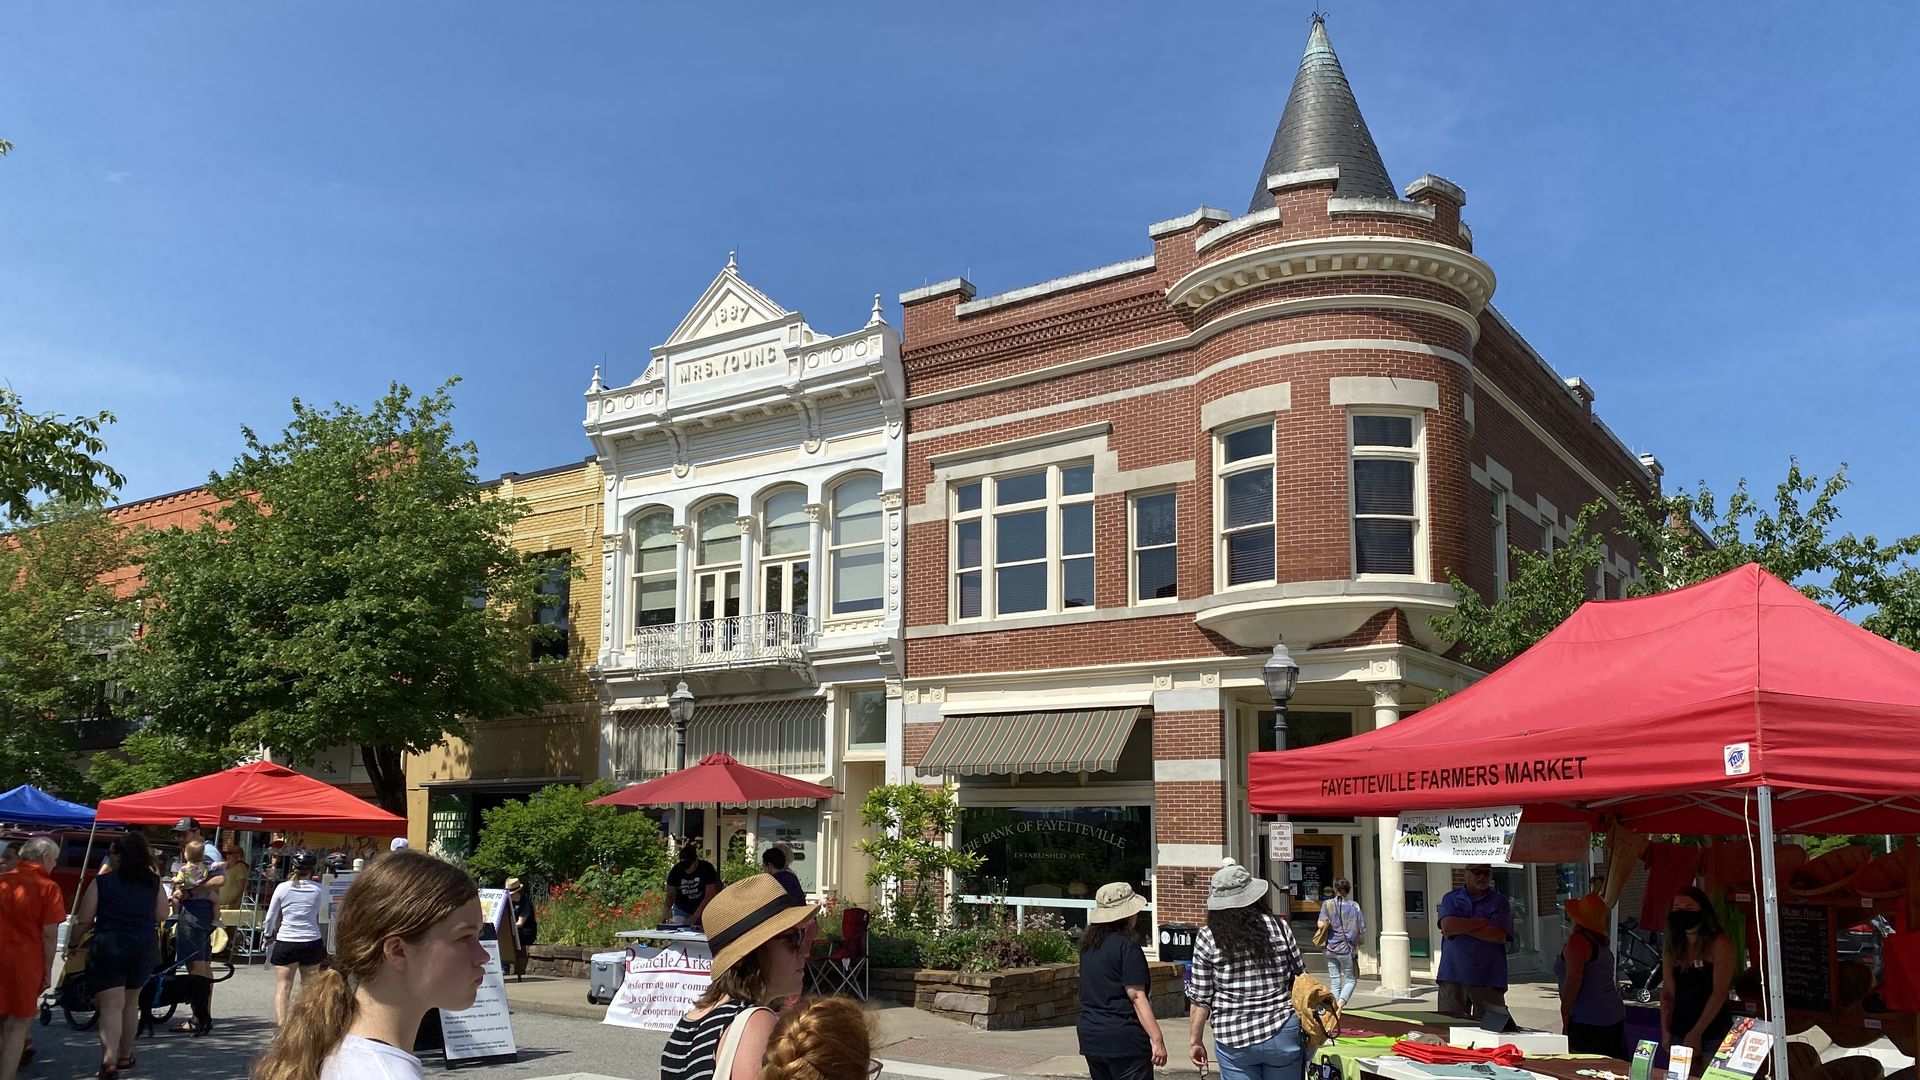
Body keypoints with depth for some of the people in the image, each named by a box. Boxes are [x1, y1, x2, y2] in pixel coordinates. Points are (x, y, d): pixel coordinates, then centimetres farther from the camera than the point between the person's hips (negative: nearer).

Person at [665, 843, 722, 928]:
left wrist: (695, 916, -24)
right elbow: (670, 895, -5)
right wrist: (667, 908, -26)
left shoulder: (707, 868, -17)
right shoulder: (676, 871, -9)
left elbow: (709, 896, -18)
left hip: (703, 911, -2)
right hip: (681, 911, 2)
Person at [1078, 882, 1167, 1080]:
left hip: (1090, 1037, 8)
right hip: (1124, 1040, -8)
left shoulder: (1088, 944, 9)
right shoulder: (1127, 947, -13)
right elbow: (1137, 997, -17)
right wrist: (1157, 1039, -17)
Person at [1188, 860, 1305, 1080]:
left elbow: (1201, 998, -4)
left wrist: (1194, 1040, 7)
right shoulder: (1279, 928, -1)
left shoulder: (1207, 938, -6)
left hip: (1234, 1041, -1)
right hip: (1283, 1035, 1)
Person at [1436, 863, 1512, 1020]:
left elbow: (1499, 935, -7)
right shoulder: (1451, 899, 10)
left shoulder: (1499, 902, 8)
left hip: (1488, 979, -1)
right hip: (1453, 977, 1)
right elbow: (1447, 926, -9)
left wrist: (1461, 927, -6)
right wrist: (1484, 922, -6)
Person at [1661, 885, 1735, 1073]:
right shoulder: (1672, 949, 9)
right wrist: (1665, 1033, 0)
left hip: (1713, 1035, -5)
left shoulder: (1719, 944, -7)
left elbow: (1719, 993, -12)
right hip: (1679, 1034, 5)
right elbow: (1667, 993, 8)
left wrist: (1696, 1033, -13)